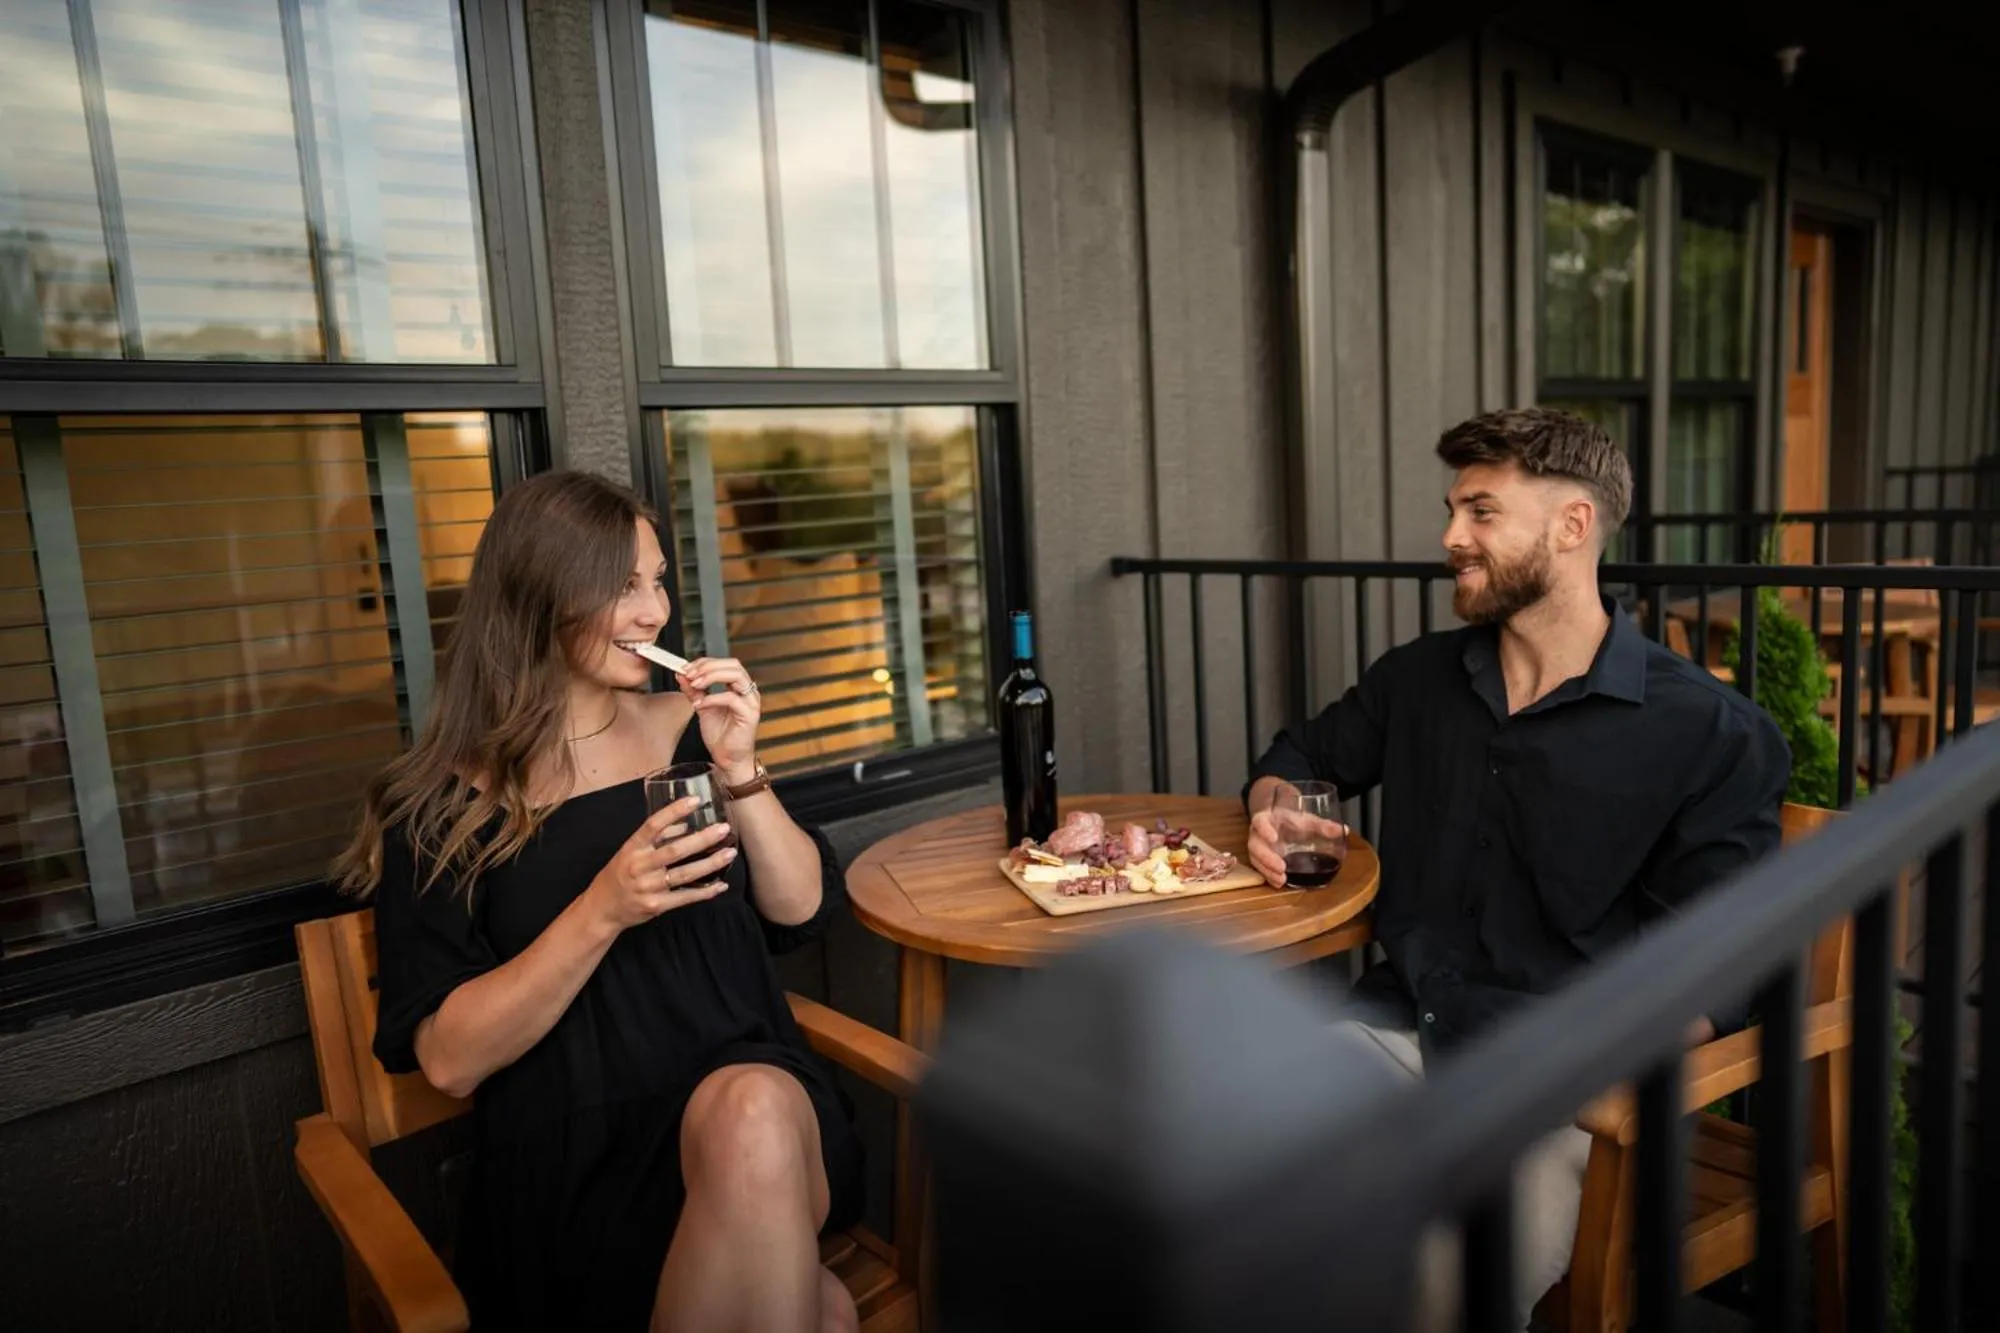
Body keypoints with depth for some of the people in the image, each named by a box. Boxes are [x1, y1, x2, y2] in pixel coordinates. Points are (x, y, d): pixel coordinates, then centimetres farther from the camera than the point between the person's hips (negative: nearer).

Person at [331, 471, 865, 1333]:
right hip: (578, 1156, -3)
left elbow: (802, 912, 5)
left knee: (754, 1111, -33)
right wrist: (603, 911, -21)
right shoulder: (443, 804, -3)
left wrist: (738, 769, -9)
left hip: (745, 1079, 3)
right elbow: (447, 1058, -8)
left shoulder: (687, 726, 5)